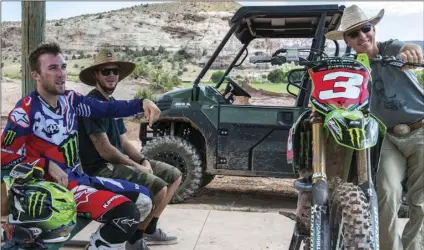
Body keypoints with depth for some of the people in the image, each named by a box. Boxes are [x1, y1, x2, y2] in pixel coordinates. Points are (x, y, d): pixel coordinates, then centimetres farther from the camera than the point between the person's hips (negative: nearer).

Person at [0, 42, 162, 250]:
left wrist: (141, 103, -11)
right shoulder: (26, 111, -14)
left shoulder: (69, 100, 5)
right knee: (126, 214, -25)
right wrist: (48, 165, -20)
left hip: (80, 178, 8)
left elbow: (107, 109, 4)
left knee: (143, 199, 13)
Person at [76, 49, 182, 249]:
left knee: (174, 175, 10)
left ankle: (149, 230, 15)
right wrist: (138, 167, -15)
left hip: (120, 161, 10)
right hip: (101, 168, -10)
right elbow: (104, 150, -21)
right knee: (158, 187, -25)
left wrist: (143, 161, -4)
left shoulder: (113, 103, 15)